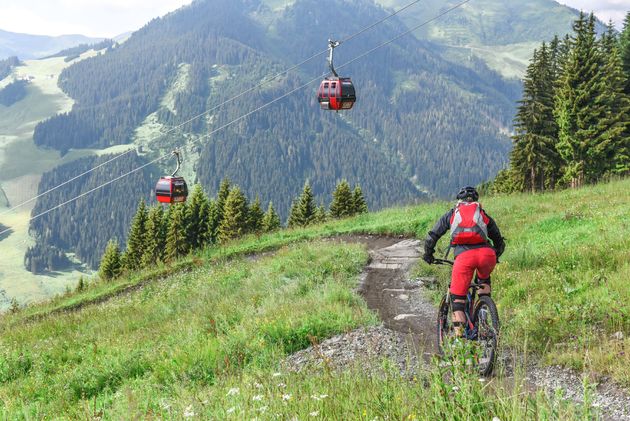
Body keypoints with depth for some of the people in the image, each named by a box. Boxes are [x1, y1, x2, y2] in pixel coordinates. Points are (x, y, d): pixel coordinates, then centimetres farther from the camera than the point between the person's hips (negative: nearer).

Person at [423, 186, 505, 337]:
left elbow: (431, 237, 25)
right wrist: (495, 257, 51)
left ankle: (459, 329, -4)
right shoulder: (483, 215, 29)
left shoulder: (451, 214, 26)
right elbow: (499, 242, 35)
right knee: (484, 279, 35)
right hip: (486, 253, 2)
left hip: (464, 255, -2)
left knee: (457, 295, 7)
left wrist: (428, 255, 39)